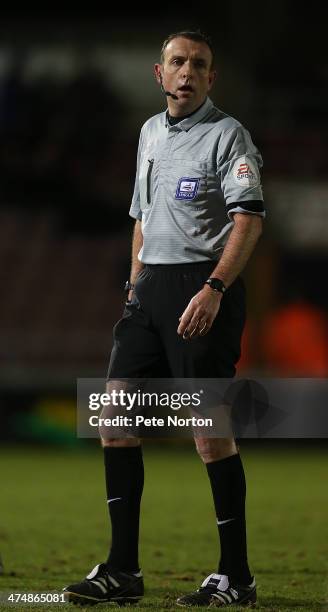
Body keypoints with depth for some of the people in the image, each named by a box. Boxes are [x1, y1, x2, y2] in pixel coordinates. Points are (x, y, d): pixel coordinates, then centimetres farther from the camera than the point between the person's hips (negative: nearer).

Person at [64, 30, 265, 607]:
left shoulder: (227, 135, -5)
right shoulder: (150, 132, 18)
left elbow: (249, 219, -14)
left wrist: (214, 289, -24)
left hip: (204, 288, -7)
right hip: (151, 285, 7)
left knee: (210, 427, -9)